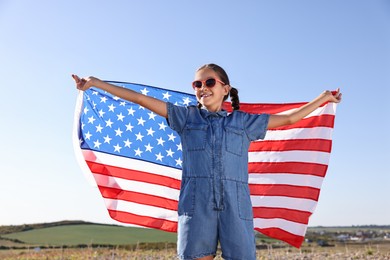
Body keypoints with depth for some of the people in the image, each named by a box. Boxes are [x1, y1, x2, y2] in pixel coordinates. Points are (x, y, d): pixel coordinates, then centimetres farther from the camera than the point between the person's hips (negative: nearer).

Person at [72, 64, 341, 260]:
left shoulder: (243, 121, 18)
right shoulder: (186, 117, 16)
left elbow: (289, 118, 25)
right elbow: (141, 98, 13)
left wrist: (323, 98, 28)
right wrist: (96, 82, 12)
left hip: (236, 206, 1)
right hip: (196, 204, 0)